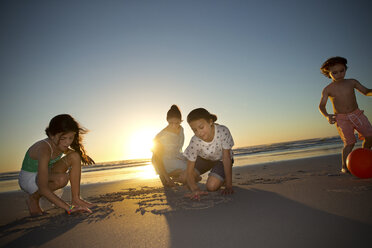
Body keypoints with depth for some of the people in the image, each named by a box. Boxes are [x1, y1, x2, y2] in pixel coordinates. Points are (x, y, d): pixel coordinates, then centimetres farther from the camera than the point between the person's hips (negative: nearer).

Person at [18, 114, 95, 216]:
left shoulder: (61, 145, -12)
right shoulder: (44, 149, -34)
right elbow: (43, 188, -39)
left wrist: (83, 155, -10)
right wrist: (69, 208, -42)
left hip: (47, 175, 7)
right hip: (28, 180, -7)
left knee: (75, 156, -14)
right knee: (62, 178, -36)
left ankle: (75, 198, -9)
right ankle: (33, 199, -6)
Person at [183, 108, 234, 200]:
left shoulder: (223, 131, -37)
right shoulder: (195, 141, -32)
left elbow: (226, 157, -30)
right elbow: (189, 172, -27)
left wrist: (229, 186, -30)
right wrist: (195, 189, -46)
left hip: (221, 159, -2)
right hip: (204, 158, 2)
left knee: (211, 186, -22)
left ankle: (222, 178, 11)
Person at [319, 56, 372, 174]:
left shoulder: (352, 82, 4)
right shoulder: (327, 89, -5)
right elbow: (321, 106, -7)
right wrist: (327, 116, -26)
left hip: (357, 114, 4)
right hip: (342, 119, -4)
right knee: (350, 142, -11)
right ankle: (344, 166, 4)